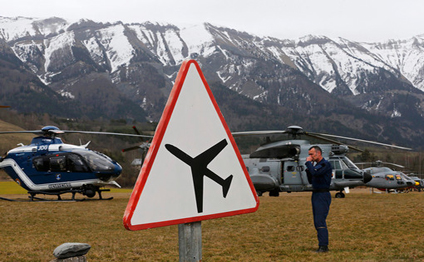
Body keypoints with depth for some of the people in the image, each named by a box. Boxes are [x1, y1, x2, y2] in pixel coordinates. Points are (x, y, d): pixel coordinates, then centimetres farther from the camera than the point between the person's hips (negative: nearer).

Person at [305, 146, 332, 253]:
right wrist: (308, 169, 8)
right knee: (317, 222, 9)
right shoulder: (317, 165, 18)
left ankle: (323, 246, -12)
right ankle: (322, 245, 13)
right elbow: (311, 181, 21)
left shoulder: (325, 164, -10)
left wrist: (308, 163, -11)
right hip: (315, 195, 10)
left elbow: (315, 173, -24)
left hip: (322, 195, -10)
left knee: (320, 221, -13)